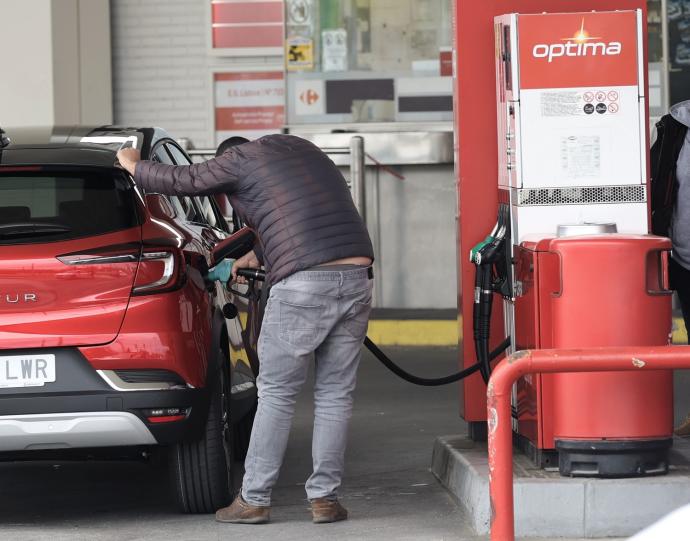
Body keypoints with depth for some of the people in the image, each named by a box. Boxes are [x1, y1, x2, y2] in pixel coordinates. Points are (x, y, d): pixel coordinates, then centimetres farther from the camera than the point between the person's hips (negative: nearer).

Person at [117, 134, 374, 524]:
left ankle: (254, 499, 7)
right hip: (357, 276, 6)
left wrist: (133, 166, 28)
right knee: (335, 395, 11)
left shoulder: (241, 160, 7)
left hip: (304, 284, -6)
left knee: (276, 393, 4)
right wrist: (257, 257, 47)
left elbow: (182, 181, 10)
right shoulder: (302, 149, 27)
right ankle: (325, 498, 11)